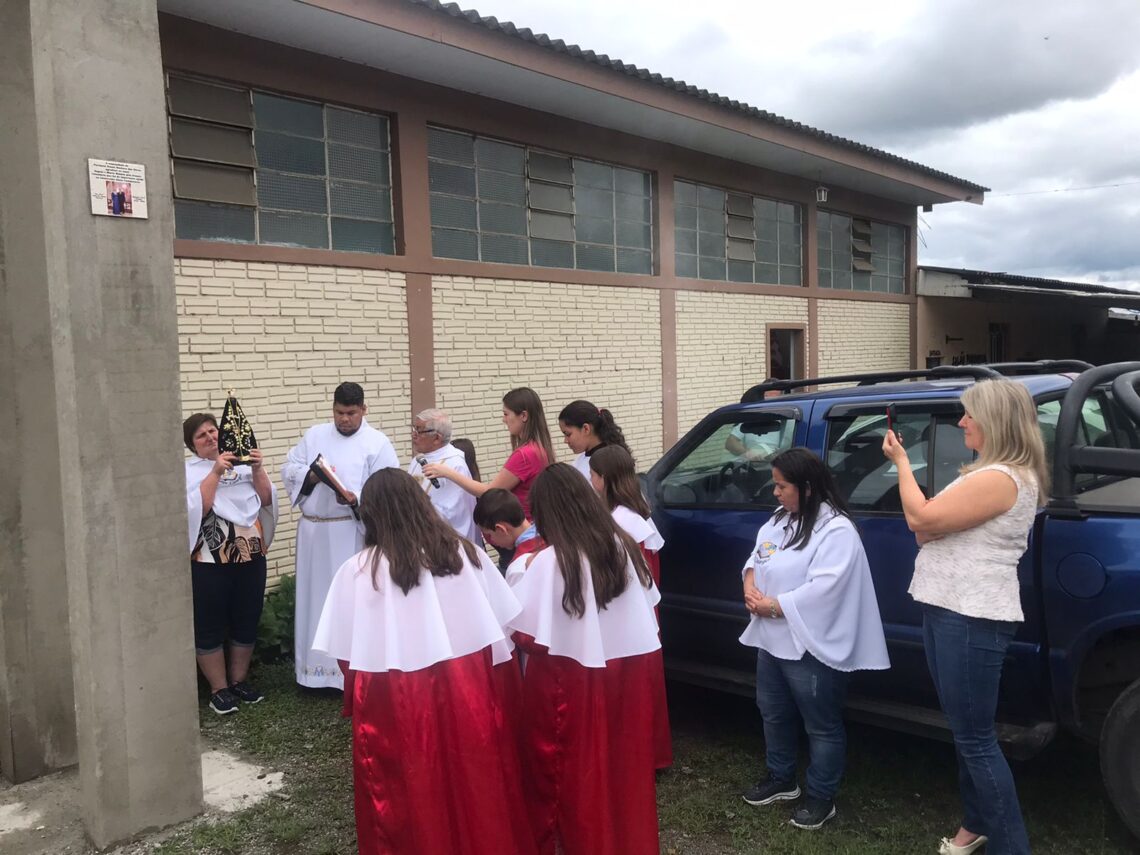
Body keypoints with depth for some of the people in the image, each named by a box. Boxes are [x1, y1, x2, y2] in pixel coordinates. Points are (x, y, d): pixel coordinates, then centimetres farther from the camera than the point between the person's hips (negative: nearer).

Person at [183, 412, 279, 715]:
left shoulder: (242, 463, 7)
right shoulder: (188, 471, -3)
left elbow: (266, 499, 0)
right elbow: (197, 508, -16)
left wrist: (257, 470, -13)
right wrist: (216, 471, -21)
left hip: (250, 557, 4)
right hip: (209, 562, -4)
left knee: (247, 622, 12)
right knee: (210, 626, 4)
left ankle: (240, 680, 28)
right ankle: (219, 689, 17)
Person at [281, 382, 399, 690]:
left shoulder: (377, 443, -3)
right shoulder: (314, 435, 11)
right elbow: (289, 469, 8)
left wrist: (356, 499, -27)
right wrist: (311, 475, -13)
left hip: (351, 534, -5)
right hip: (313, 532, 5)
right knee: (315, 598, 11)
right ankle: (318, 668, 22)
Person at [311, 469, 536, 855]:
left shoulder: (358, 570, -8)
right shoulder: (464, 551, 0)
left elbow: (347, 654, -5)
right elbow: (502, 628, 3)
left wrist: (358, 695, 12)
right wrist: (495, 685, 12)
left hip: (398, 701, -2)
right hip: (468, 689, 3)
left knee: (412, 797, 13)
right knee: (475, 789, 17)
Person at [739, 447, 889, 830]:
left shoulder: (836, 530, -19)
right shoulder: (779, 520, 8)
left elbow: (822, 590, -26)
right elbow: (755, 558, 13)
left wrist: (773, 606, -19)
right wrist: (750, 587, -8)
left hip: (811, 647, -9)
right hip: (771, 639, 9)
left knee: (821, 725, 7)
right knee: (773, 713, 21)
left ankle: (821, 798, 22)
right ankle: (781, 779, 39)